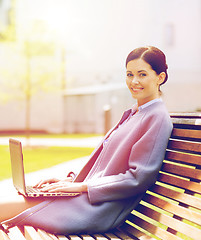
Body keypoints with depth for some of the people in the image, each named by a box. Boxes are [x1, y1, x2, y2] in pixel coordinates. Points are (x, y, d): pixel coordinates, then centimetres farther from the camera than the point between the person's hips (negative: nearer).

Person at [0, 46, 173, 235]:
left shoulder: (158, 118, -11)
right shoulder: (132, 114, 17)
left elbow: (139, 178, -17)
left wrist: (82, 186, -15)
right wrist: (72, 180, 9)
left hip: (102, 211, -8)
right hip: (90, 197, 8)